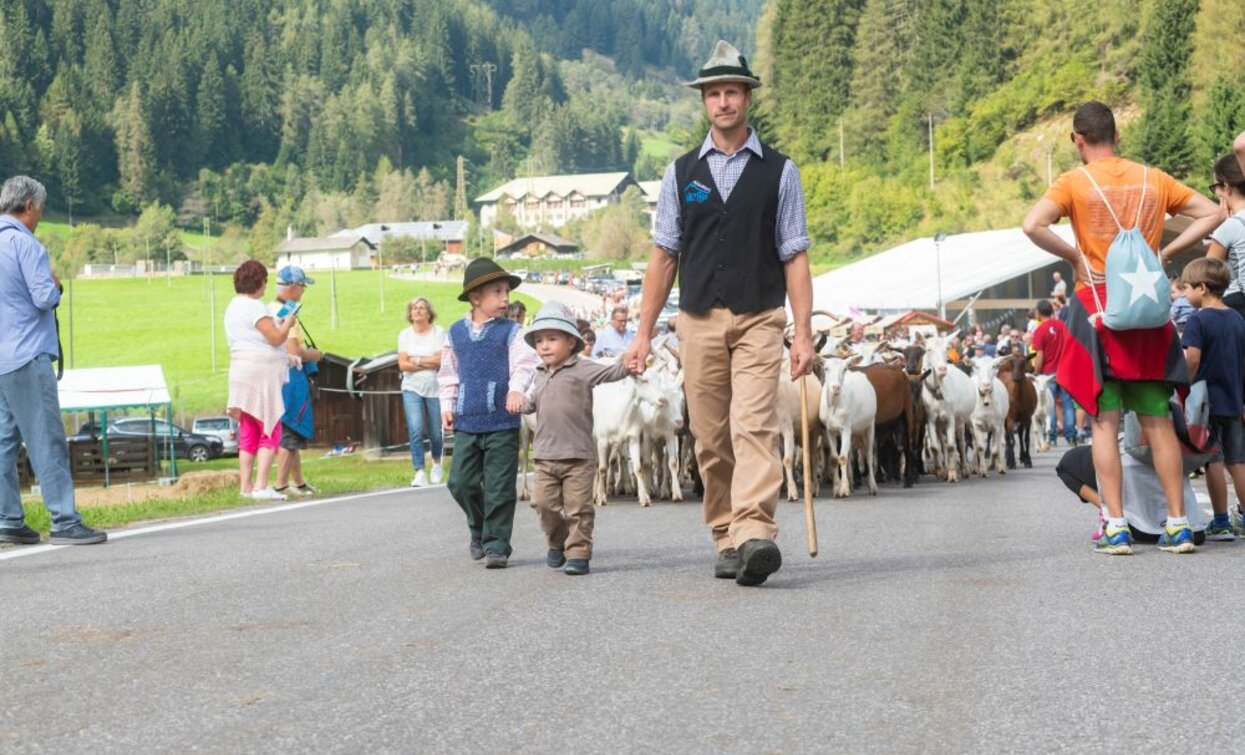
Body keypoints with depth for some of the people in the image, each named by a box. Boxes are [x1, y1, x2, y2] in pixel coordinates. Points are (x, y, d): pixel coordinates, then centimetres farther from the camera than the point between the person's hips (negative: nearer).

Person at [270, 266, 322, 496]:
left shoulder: (269, 310, 13)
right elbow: (294, 351, -23)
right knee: (290, 434, -5)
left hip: (274, 377, 10)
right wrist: (314, 354, -5)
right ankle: (280, 485, -4)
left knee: (291, 434, 18)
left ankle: (299, 482, 26)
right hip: (290, 378, -10)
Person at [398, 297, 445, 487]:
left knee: (436, 433, 7)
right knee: (415, 430, -15)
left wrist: (417, 360, -10)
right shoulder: (405, 334, 4)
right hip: (412, 388, 1)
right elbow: (403, 364, -4)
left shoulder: (438, 332, -2)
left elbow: (442, 360, -12)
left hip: (435, 388, -1)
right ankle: (419, 473, -14)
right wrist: (430, 363, -9)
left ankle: (437, 464, 36)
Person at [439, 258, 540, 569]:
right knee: (461, 483, 3)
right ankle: (479, 530, 27)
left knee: (499, 488, -2)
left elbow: (525, 365, -11)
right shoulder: (455, 333, 9)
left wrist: (516, 389, -28)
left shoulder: (511, 331, -1)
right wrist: (447, 406, 9)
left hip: (502, 423, -3)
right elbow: (448, 374, 17)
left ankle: (496, 545, 7)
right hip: (466, 422, 3)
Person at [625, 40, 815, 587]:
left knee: (754, 425, -17)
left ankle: (755, 534, -27)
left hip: (759, 320, -2)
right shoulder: (681, 173, 10)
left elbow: (794, 257, 3)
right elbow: (663, 255, 10)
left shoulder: (779, 172, 5)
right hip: (699, 320, 2)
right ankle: (726, 542, 11)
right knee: (711, 439, 4)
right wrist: (644, 332, 6)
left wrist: (803, 332, -5)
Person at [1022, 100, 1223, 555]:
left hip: (1098, 302, -3)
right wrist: (1165, 253, 6)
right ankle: (1178, 524, 6)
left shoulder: (1075, 182, -4)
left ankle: (1116, 528, -5)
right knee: (1158, 421, 7)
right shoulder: (1152, 179, 8)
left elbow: (1033, 226, -19)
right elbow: (1212, 214, 9)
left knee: (1105, 420, -1)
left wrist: (1074, 258, -6)